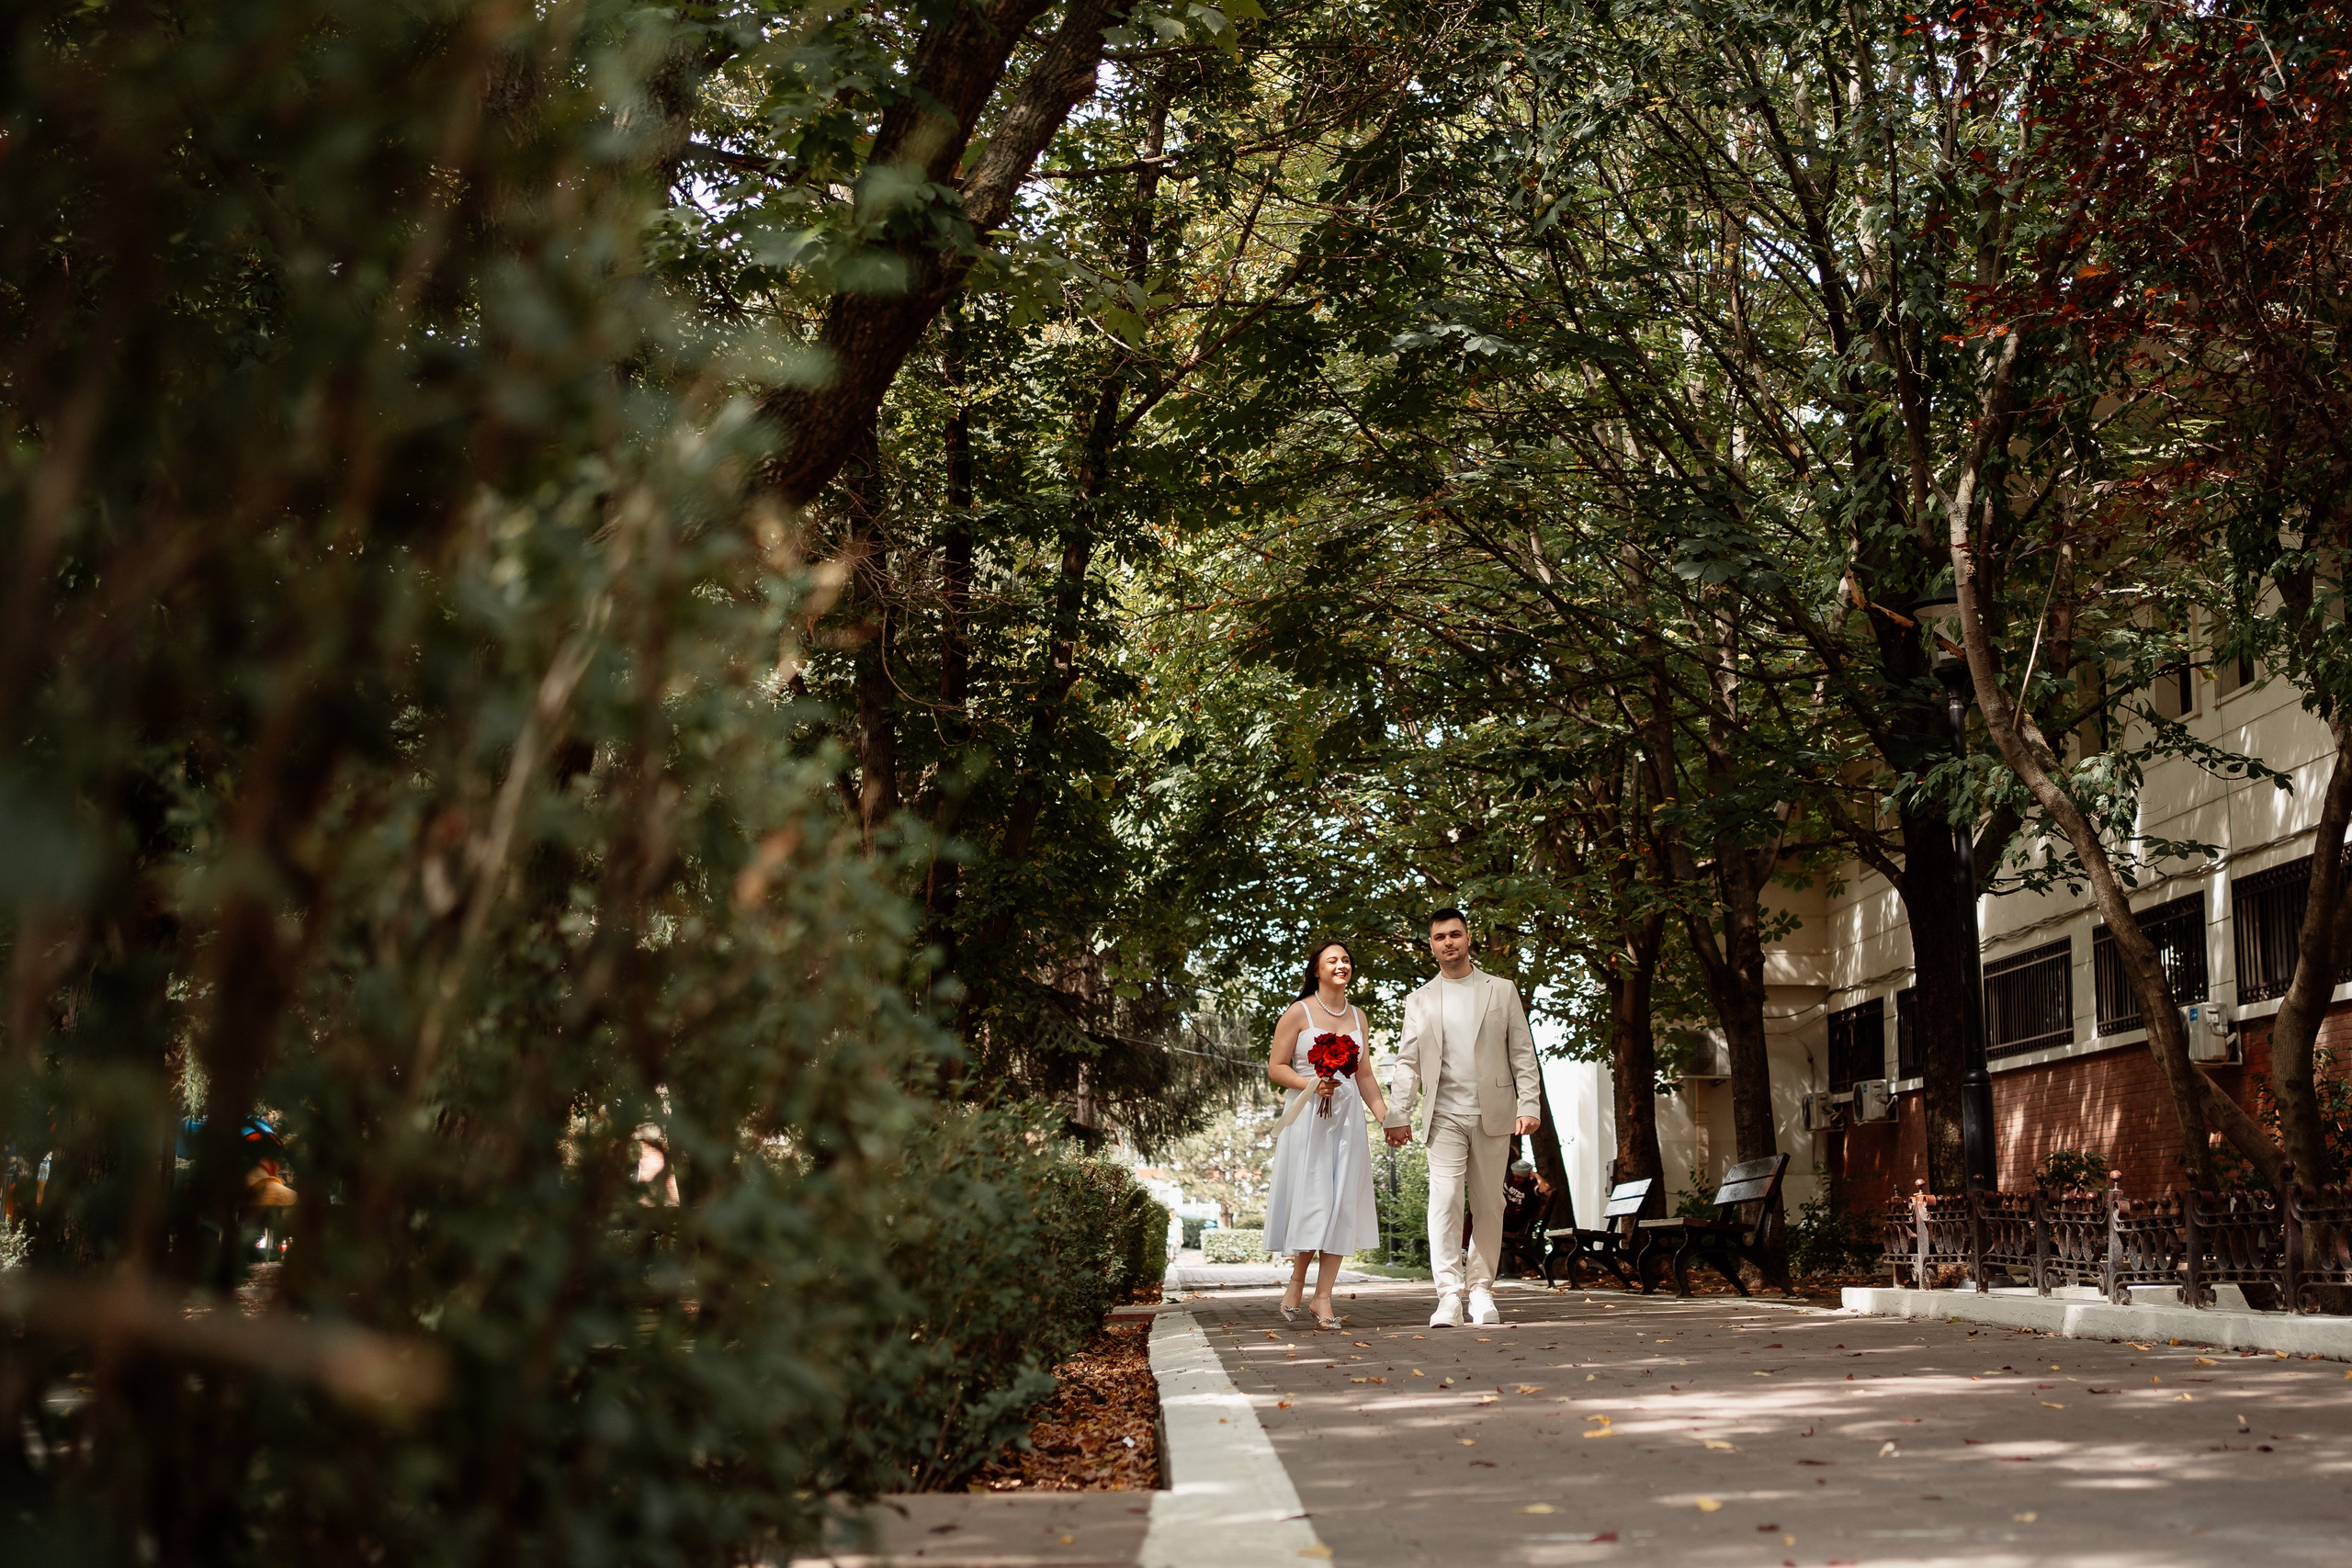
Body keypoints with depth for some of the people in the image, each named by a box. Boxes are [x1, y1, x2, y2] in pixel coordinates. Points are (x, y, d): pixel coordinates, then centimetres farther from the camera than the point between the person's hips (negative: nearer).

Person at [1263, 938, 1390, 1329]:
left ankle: (1323, 1296, 1)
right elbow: (1276, 1067, -3)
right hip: (1307, 1116, -5)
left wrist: (1385, 1117, 11)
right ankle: (1296, 1283, 10)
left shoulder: (1357, 1015, 15)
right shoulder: (1299, 1013, -1)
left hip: (1348, 1117, 5)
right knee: (1311, 1200, -9)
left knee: (1342, 1205, -1)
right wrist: (1312, 1084, -18)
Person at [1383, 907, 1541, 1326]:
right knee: (1444, 1201, -13)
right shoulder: (1419, 1001, 12)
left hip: (1493, 1115, 0)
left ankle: (1481, 1291, 14)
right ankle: (1448, 1296, -16)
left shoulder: (1502, 991, 10)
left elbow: (1522, 1053, 7)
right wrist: (1396, 1115, -1)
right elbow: (1407, 1063, 8)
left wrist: (1529, 1104, -4)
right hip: (1445, 1115, 0)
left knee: (1488, 1205, 4)